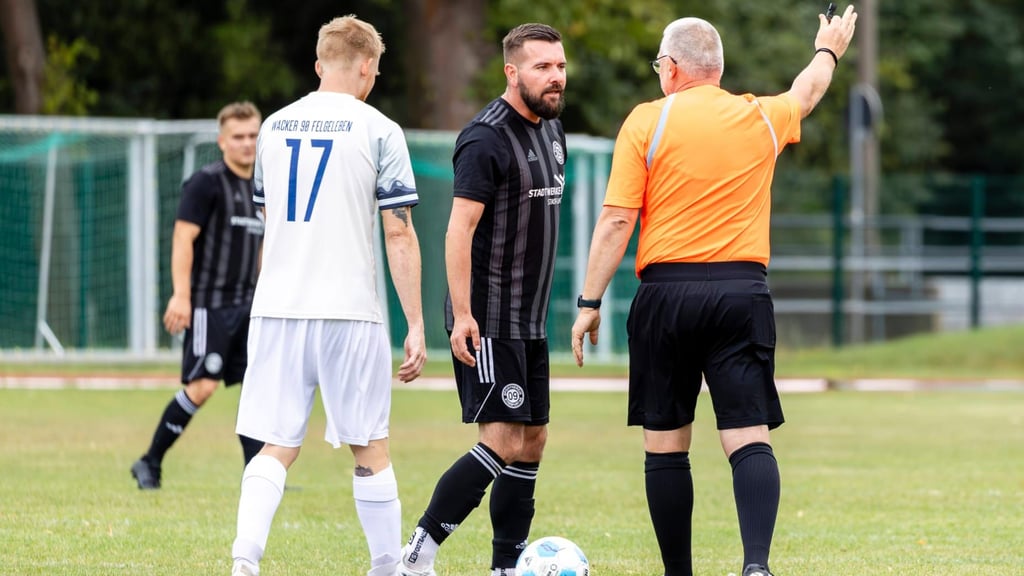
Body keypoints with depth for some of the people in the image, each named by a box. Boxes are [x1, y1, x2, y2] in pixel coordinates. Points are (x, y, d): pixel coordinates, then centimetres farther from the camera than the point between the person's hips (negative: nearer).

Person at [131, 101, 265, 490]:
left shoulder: (260, 189, 16)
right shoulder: (206, 183, -8)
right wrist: (181, 295, -23)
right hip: (209, 304, -7)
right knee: (201, 385, -13)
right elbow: (183, 239, -14)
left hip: (247, 306, 8)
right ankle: (150, 464, 0)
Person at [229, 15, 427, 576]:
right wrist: (415, 325, -4)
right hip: (349, 311, -4)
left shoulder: (275, 126, 12)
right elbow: (399, 236, -7)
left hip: (276, 310, 4)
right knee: (370, 448, 9)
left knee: (277, 448, 4)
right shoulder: (378, 131, -4)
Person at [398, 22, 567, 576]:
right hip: (487, 322, -9)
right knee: (502, 443, -13)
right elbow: (460, 228, -20)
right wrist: (462, 314, -26)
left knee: (532, 442, 8)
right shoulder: (486, 138, -15)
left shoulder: (551, 130, 13)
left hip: (530, 321, 9)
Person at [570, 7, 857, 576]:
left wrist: (589, 303, 0)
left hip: (666, 293, -2)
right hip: (742, 292, 2)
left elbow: (616, 220, -5)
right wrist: (828, 51, 56)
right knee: (749, 439, -5)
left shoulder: (647, 122, 0)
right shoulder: (761, 119, 10)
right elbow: (805, 93, 34)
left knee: (665, 446, 9)